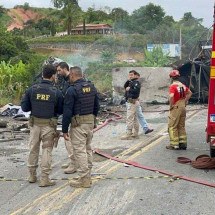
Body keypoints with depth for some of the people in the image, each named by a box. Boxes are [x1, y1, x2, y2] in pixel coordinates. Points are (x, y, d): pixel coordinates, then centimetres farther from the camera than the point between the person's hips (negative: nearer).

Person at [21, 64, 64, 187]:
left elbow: (24, 107, -2)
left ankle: (32, 175, 26)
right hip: (49, 125, -3)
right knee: (47, 150, 5)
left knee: (33, 149, 16)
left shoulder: (32, 89, -5)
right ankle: (45, 179, 5)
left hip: (35, 123, 3)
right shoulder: (56, 92, -11)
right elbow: (61, 111, -4)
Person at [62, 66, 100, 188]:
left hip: (78, 123, -7)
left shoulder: (72, 90, -14)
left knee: (80, 151, -2)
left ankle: (84, 179, -1)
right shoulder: (92, 87, 8)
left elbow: (67, 111, -14)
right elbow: (97, 106, 14)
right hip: (90, 121, 7)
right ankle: (88, 176, 23)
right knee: (88, 149, 16)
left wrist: (65, 130, -9)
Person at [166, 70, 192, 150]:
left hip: (176, 107, -7)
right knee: (181, 126, 15)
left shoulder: (173, 86, -15)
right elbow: (189, 93, 20)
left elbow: (171, 96, -30)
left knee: (172, 126, 1)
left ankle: (174, 144, 1)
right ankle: (183, 143, 17)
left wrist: (171, 106, -17)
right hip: (183, 107, 7)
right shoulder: (183, 85, 7)